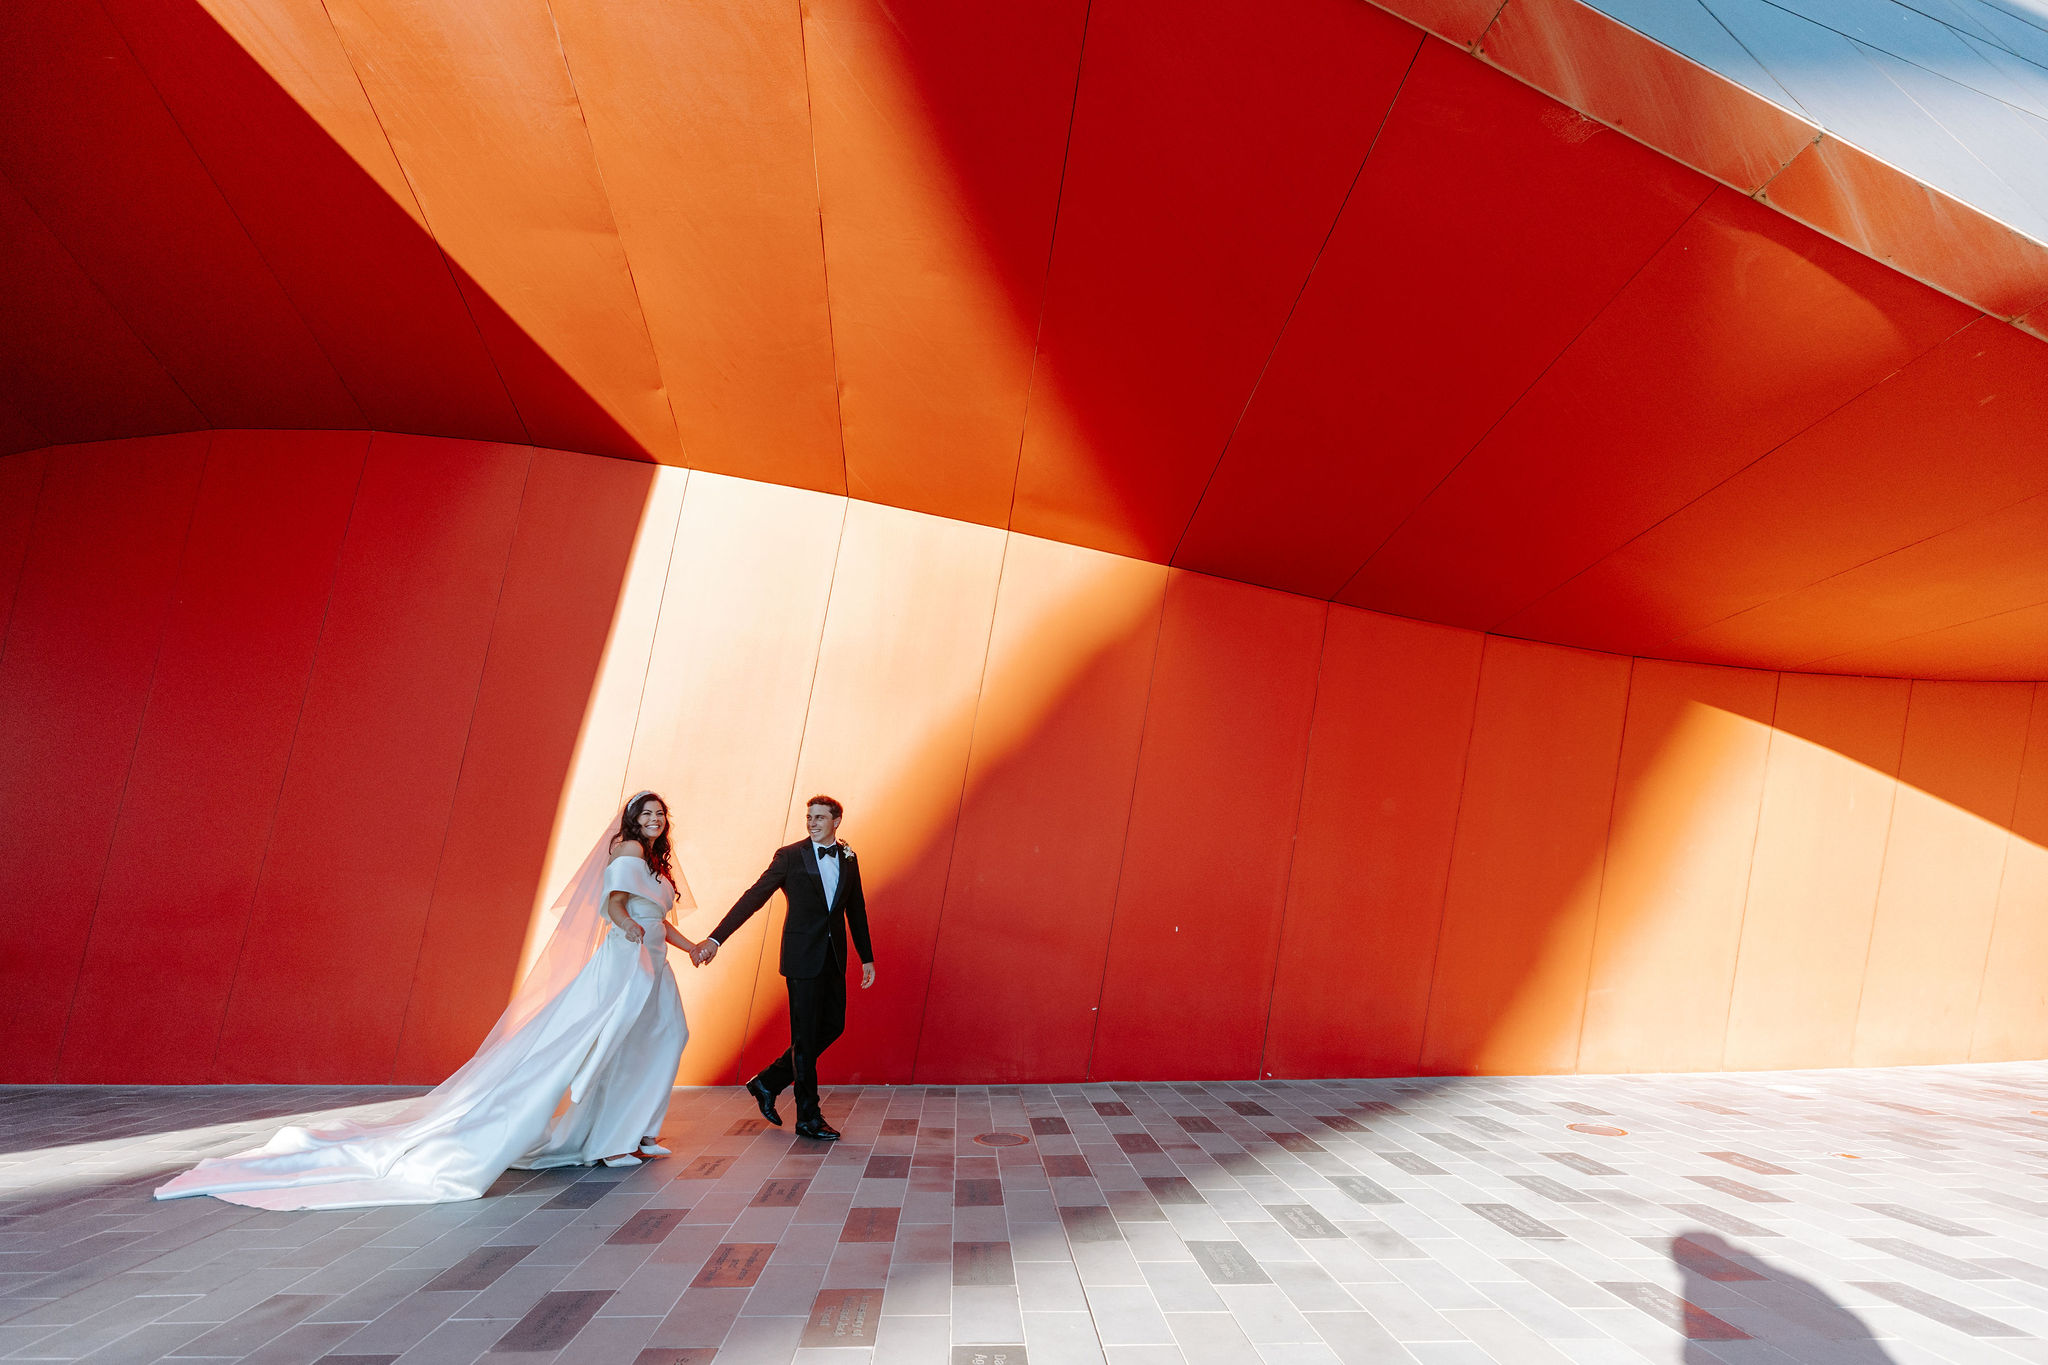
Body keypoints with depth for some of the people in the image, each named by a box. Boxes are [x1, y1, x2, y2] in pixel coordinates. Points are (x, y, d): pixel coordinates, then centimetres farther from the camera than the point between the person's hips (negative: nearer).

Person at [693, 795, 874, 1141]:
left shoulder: (848, 858, 8)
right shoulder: (790, 856, -6)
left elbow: (856, 910, 16)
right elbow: (753, 898, -9)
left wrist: (866, 957, 16)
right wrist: (715, 938, -16)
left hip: (834, 956, 6)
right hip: (803, 956, -6)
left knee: (832, 1026, 10)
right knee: (806, 1035, 0)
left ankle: (768, 1083, 27)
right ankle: (808, 1117, 13)